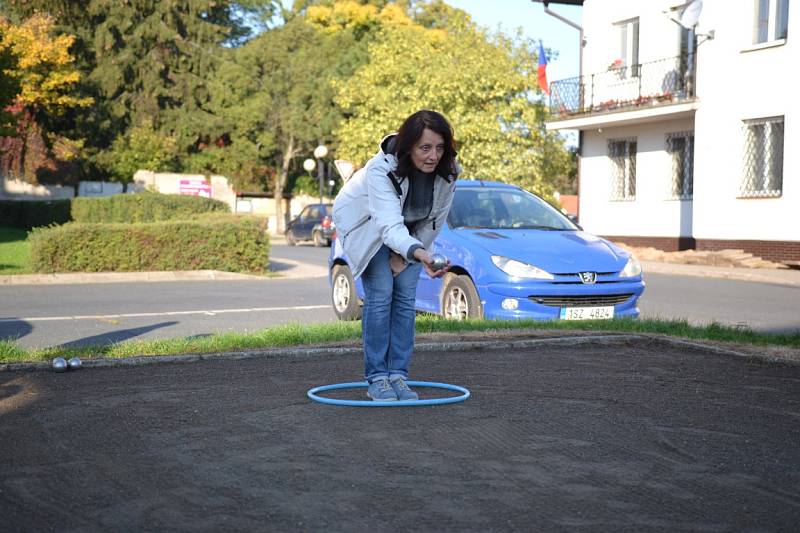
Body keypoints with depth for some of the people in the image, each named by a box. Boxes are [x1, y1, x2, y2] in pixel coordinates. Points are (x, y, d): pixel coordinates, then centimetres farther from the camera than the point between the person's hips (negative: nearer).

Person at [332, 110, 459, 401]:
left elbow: (435, 220, -11)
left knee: (406, 296, -4)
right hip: (366, 223, -4)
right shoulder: (381, 169, -39)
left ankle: (398, 375, 3)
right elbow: (389, 224, -50)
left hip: (409, 228, 4)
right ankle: (377, 378, -6)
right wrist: (417, 253, -67)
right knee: (380, 294, -14)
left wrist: (411, 253, -8)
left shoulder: (448, 171, -25)